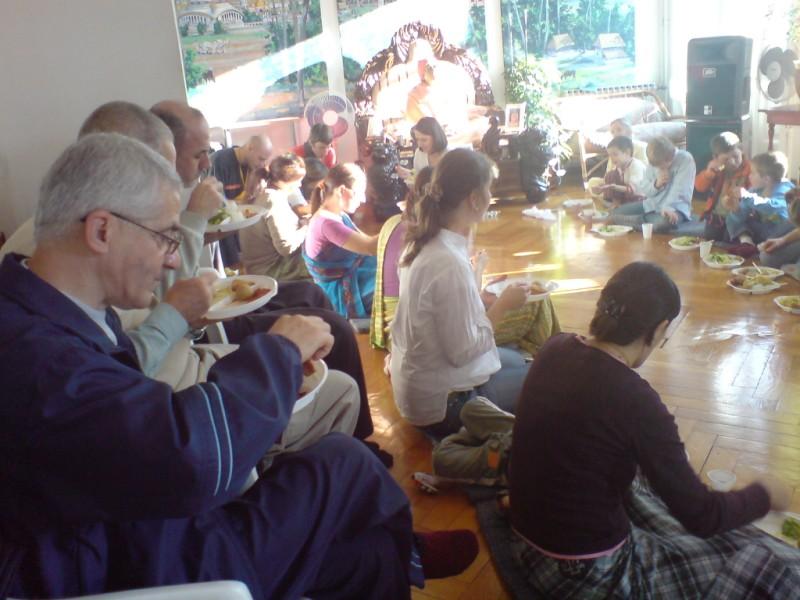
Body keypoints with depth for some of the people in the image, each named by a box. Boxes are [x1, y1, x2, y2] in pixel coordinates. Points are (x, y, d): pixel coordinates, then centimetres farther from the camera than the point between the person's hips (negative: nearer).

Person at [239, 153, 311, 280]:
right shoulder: (275, 200, -22)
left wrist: (301, 222, 1)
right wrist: (305, 228, -11)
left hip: (267, 263, 10)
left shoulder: (266, 195, 8)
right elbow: (286, 246, -26)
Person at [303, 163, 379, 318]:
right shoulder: (327, 223, -24)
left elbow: (364, 241, 8)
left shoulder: (339, 216, 8)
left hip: (350, 280, 9)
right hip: (342, 296, -9)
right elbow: (370, 247, -29)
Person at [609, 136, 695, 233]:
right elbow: (644, 190, 7)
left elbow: (680, 192, -21)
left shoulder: (686, 159, -13)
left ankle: (643, 220, -15)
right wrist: (656, 184, -14)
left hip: (675, 207, -5)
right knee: (615, 213, -7)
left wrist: (668, 208, -37)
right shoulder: (655, 162, 4)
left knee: (665, 223, -42)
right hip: (652, 204, 5)